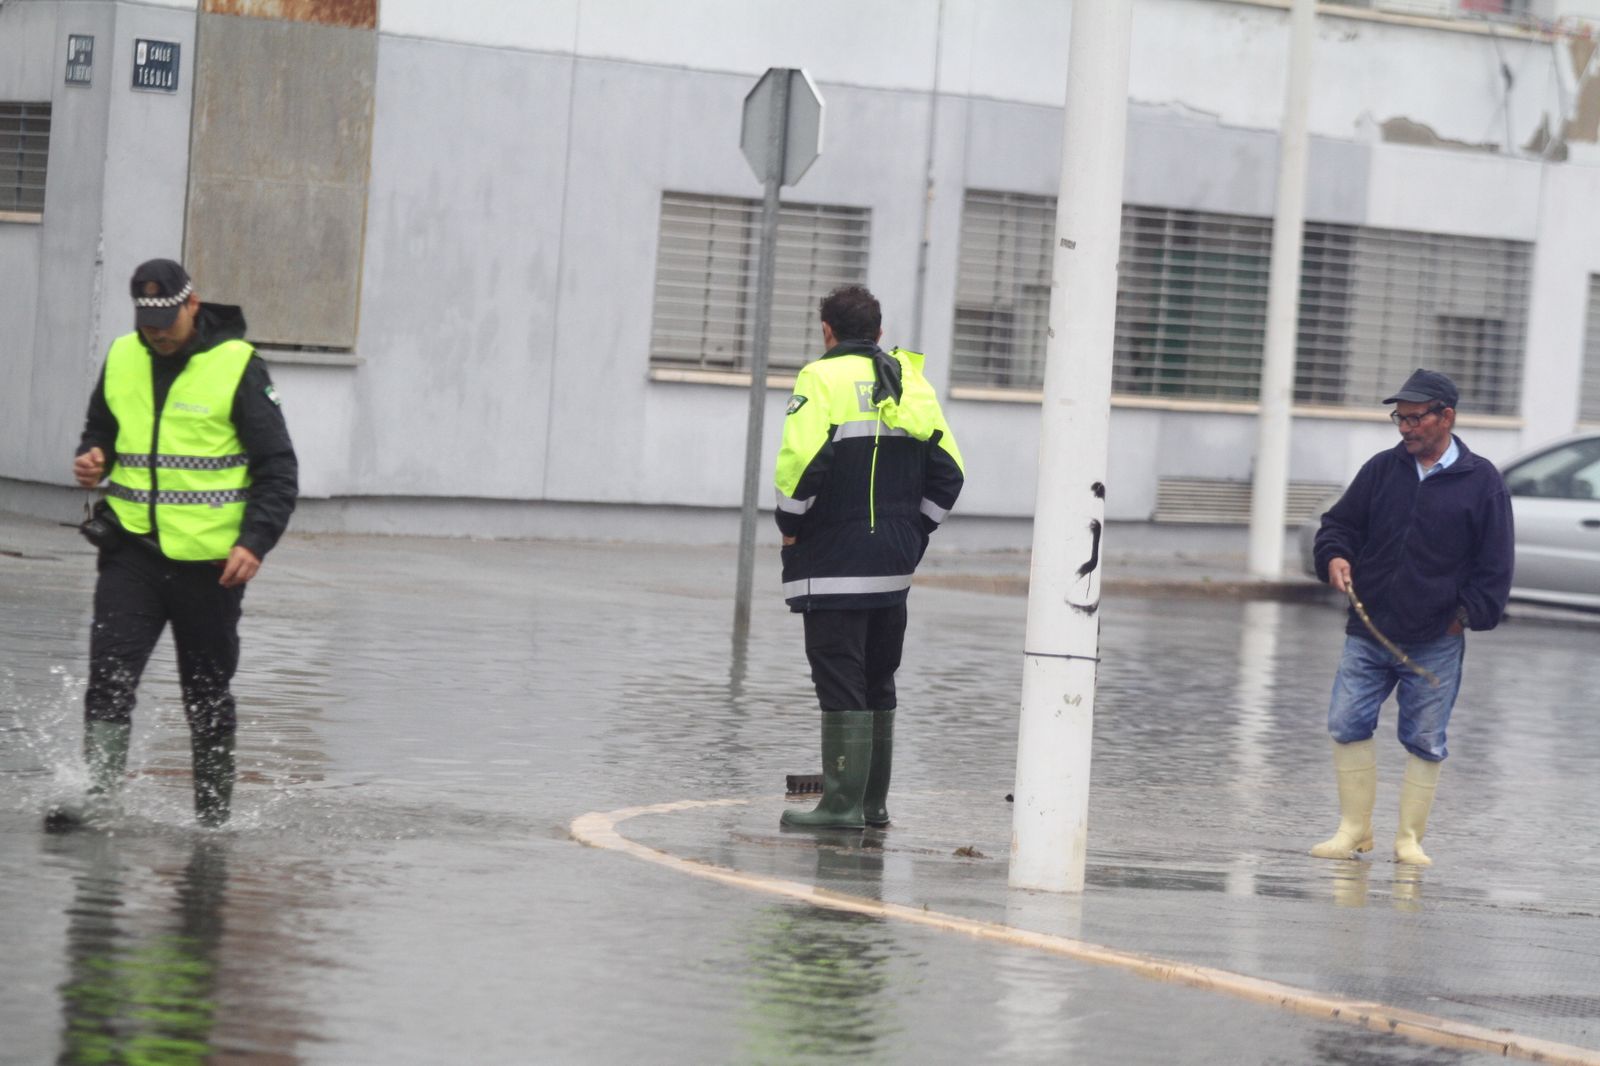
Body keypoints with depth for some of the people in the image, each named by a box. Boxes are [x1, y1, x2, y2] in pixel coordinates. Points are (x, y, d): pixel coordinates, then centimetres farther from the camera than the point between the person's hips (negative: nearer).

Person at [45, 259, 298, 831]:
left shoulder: (238, 367, -7)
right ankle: (99, 792, -12)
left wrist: (255, 542, -16)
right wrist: (92, 463, 0)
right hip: (131, 547, 3)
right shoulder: (122, 359, 7)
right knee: (109, 670, -12)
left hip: (209, 558, -3)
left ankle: (213, 811, 18)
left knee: (207, 690, 7)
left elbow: (278, 468, -5)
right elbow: (100, 433, 24)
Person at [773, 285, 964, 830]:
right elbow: (947, 471, 10)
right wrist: (911, 534, 14)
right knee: (878, 682, 15)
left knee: (839, 682, -5)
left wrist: (790, 528, -5)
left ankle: (843, 802, -8)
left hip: (832, 561, -6)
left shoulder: (822, 379, -7)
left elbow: (800, 461, -19)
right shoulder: (911, 381, 12)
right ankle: (874, 803, 19)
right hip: (894, 565, 6)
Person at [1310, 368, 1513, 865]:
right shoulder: (1382, 469, 8)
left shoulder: (1481, 481, 0)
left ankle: (1410, 837, 12)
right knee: (1347, 725, -2)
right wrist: (1335, 556, -7)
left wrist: (1468, 614, -5)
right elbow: (1340, 522, 14)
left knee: (1424, 741, 2)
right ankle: (1354, 828, 9)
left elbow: (1495, 563, 2)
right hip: (1367, 632, 3)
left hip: (1436, 642, -3)